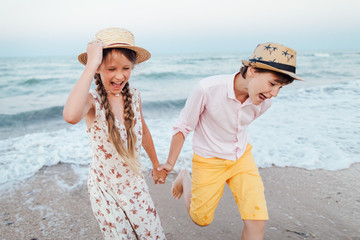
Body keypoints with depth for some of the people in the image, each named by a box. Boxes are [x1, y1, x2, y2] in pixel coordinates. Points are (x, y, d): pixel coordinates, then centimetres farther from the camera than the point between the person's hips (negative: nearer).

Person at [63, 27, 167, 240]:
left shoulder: (134, 96, -7)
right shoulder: (92, 101, -21)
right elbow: (71, 116, -46)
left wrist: (157, 166, 20)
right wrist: (91, 64, -39)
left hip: (135, 183, 4)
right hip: (105, 189, -3)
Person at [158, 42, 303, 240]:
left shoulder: (263, 102, -15)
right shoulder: (207, 89, -30)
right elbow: (183, 127, -15)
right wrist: (170, 163, -4)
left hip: (242, 157, 4)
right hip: (208, 160, -3)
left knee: (257, 220, -5)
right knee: (201, 220, 14)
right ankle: (185, 178, 40)